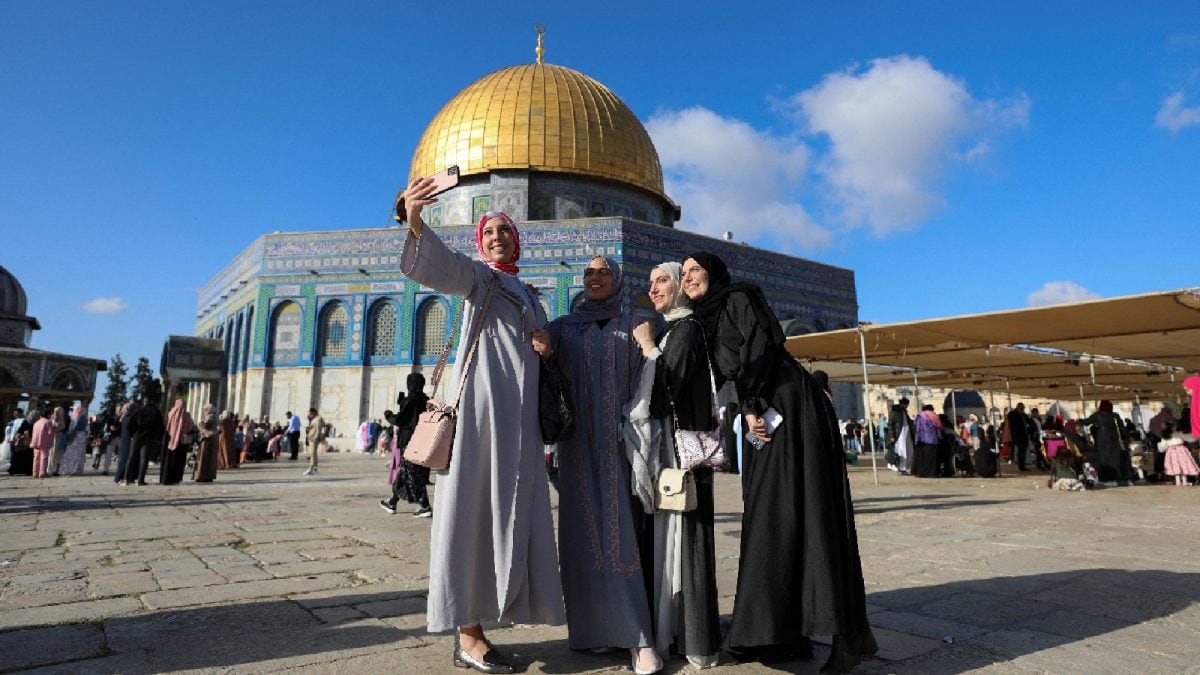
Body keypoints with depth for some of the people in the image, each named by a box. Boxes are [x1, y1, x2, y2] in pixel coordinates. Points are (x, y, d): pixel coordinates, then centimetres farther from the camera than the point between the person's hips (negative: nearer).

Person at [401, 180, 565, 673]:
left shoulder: (527, 295, 25)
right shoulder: (478, 276, 6)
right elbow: (442, 265, -17)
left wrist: (545, 346, 4)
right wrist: (415, 223, -36)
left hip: (520, 418, 7)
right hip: (484, 407, -7)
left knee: (509, 513, 5)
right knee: (475, 510, -7)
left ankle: (474, 626, 14)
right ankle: (467, 635, -2)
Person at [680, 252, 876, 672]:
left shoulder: (739, 298, 1)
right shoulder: (707, 322, 23)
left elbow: (760, 345, -13)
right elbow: (716, 379, 24)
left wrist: (750, 405, -14)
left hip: (790, 406, -8)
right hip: (766, 414, 8)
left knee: (800, 509, -13)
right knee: (768, 515, 5)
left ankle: (843, 636, -9)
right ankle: (786, 633, 9)